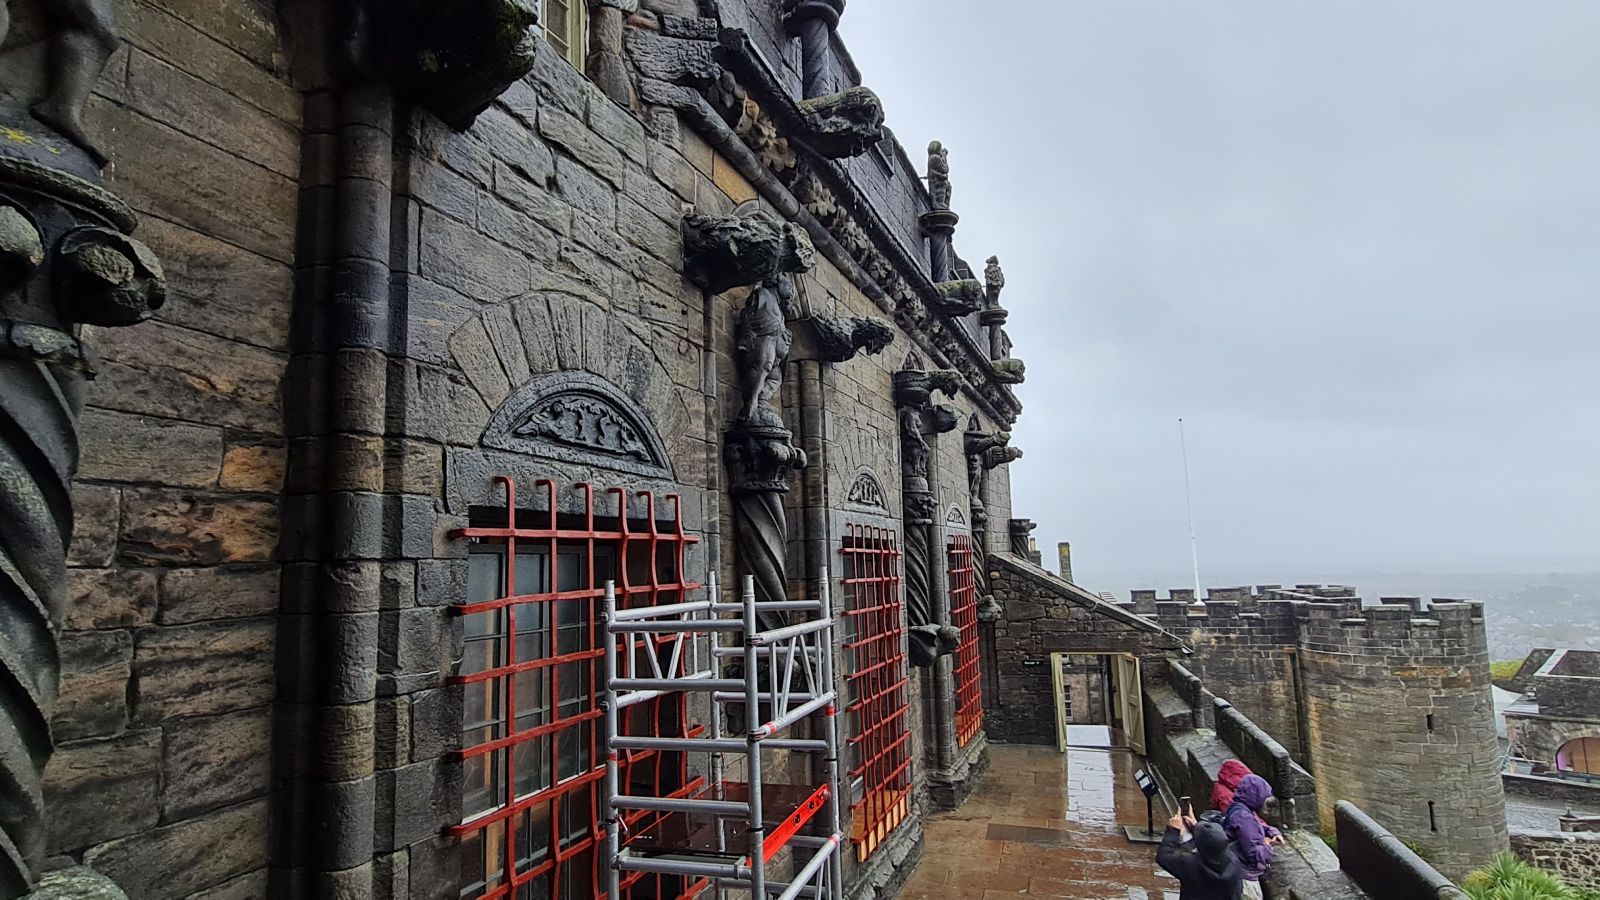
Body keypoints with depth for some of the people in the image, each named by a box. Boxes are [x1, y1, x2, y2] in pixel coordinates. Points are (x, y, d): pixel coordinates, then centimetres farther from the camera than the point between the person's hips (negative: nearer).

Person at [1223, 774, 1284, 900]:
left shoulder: (1241, 810, 6)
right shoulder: (1243, 817, -28)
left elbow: (1261, 826, 23)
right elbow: (1255, 854, -30)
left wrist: (1274, 833, 3)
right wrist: (1268, 846, -10)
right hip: (1244, 877, -10)